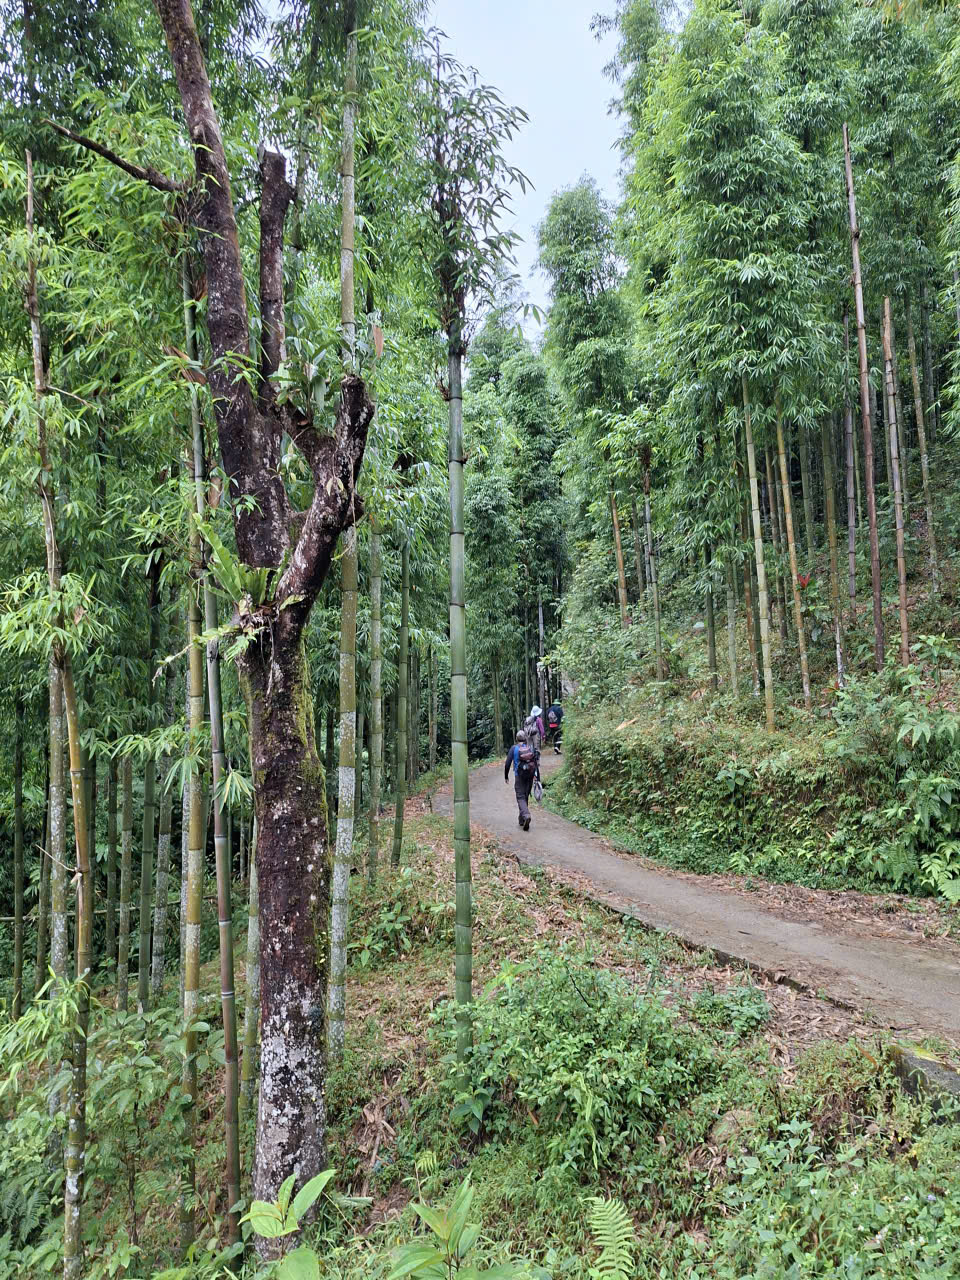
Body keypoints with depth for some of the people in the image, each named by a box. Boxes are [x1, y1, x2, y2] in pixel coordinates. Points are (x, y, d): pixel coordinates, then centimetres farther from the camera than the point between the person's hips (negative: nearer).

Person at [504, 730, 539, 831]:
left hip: (519, 776, -3)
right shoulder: (531, 748, 4)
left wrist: (506, 776, 7)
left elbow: (507, 763, -4)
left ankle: (526, 815, -27)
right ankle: (521, 819, 26)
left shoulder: (514, 748, -3)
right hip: (530, 776, 3)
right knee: (526, 797, 16)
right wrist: (538, 777, 7)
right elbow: (536, 763, 3)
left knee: (520, 797, -3)